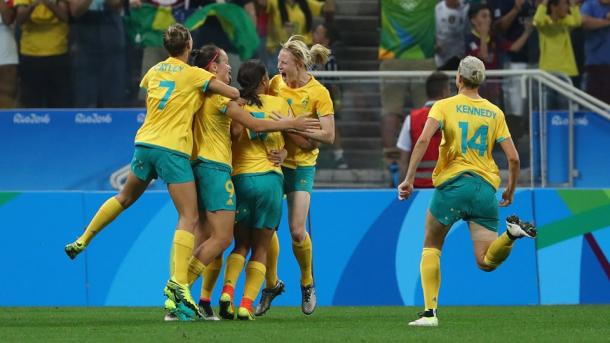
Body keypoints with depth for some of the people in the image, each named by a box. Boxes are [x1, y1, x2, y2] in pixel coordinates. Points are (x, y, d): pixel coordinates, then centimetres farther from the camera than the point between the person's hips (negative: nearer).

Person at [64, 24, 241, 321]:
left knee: (125, 198, 30)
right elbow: (236, 94, -5)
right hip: (173, 149, -6)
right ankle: (178, 283, -24)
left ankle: (83, 241, 37)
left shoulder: (154, 71, 13)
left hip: (145, 143, 6)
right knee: (189, 217, -8)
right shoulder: (195, 75, -4)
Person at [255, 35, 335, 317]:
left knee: (297, 231, -9)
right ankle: (271, 283, 18)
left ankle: (307, 283, 17)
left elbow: (328, 136, -15)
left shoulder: (318, 93, -12)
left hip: (301, 166, -4)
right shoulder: (276, 83, 1)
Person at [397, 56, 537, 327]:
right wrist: (510, 191, 22)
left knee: (431, 248, 15)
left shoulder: (444, 106, 3)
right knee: (486, 262, -1)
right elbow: (513, 157, 7)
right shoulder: (495, 113, 12)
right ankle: (512, 232, -30)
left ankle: (430, 312, 2)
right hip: (486, 187, 2)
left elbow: (423, 140, -14)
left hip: (452, 184, -2)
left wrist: (409, 179, -13)